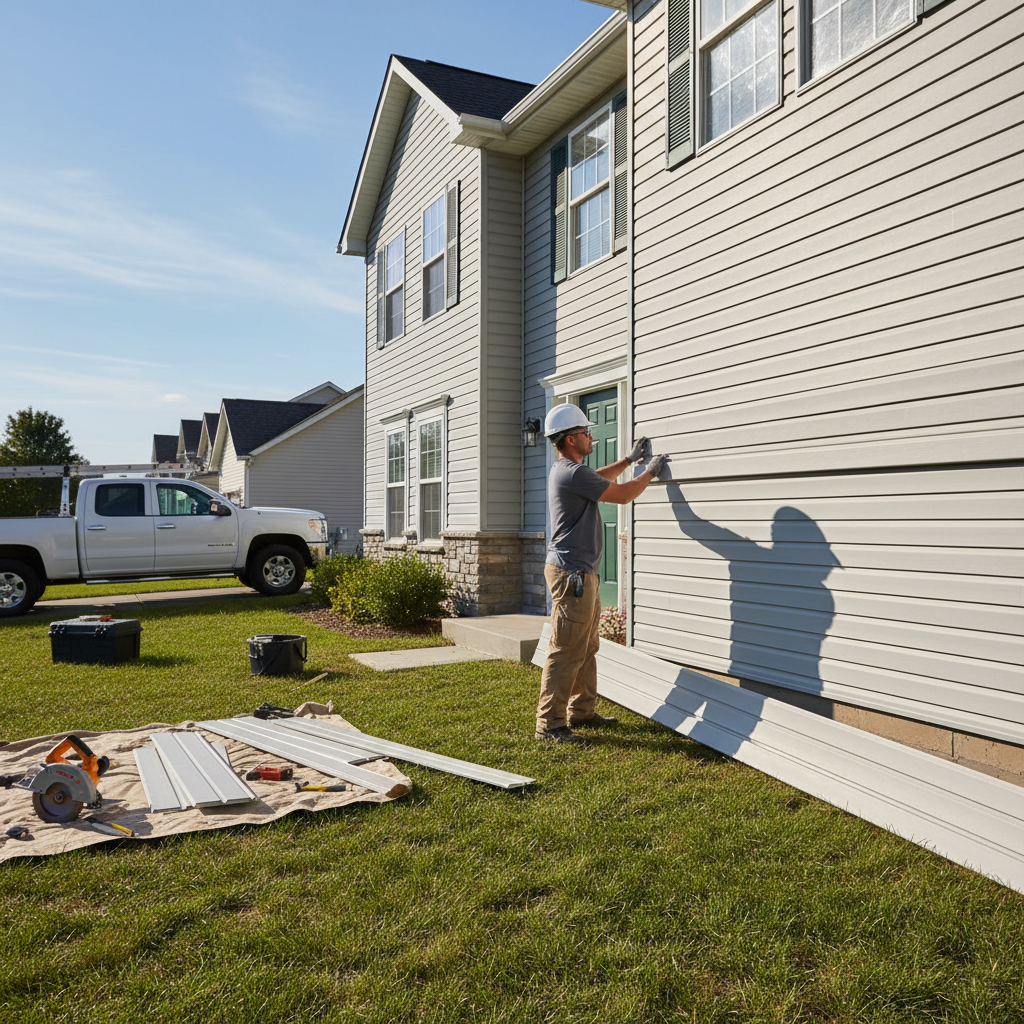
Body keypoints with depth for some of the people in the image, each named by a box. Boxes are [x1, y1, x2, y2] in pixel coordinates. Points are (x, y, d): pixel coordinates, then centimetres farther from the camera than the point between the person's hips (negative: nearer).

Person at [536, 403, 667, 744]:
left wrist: (629, 459, 35)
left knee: (586, 648, 16)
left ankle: (581, 711, 24)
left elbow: (599, 479, 37)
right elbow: (622, 495, -11)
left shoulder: (566, 470, 16)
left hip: (581, 572, 11)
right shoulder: (573, 473, -17)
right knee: (566, 652, -8)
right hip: (571, 573, -11)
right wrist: (649, 472, 5)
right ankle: (549, 723, -4)